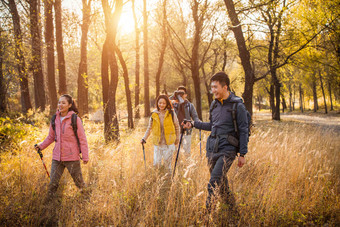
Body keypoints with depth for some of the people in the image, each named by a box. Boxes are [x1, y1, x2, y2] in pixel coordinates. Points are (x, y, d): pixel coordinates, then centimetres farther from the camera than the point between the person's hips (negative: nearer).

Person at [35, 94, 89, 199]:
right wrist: (41, 146, 5)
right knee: (52, 184, 4)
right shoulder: (55, 119, 5)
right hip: (57, 157, 4)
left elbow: (82, 139, -6)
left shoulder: (75, 119, -8)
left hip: (72, 157, -4)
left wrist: (85, 156, -8)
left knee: (79, 183, 9)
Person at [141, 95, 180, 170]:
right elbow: (149, 128, 12)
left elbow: (177, 127, 7)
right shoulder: (154, 114, 1)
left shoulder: (171, 113, -3)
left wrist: (177, 139, 11)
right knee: (156, 164, -3)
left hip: (169, 144, -1)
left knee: (167, 164, 3)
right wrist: (144, 138, 2)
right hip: (157, 144, 1)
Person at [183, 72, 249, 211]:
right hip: (212, 148, 7)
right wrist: (193, 124, 13)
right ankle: (231, 206, 32)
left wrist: (242, 154, -8)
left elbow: (243, 131, -6)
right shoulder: (214, 104, 12)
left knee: (214, 182, -16)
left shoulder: (237, 106, -8)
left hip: (227, 149, -7)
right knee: (221, 181, 14)